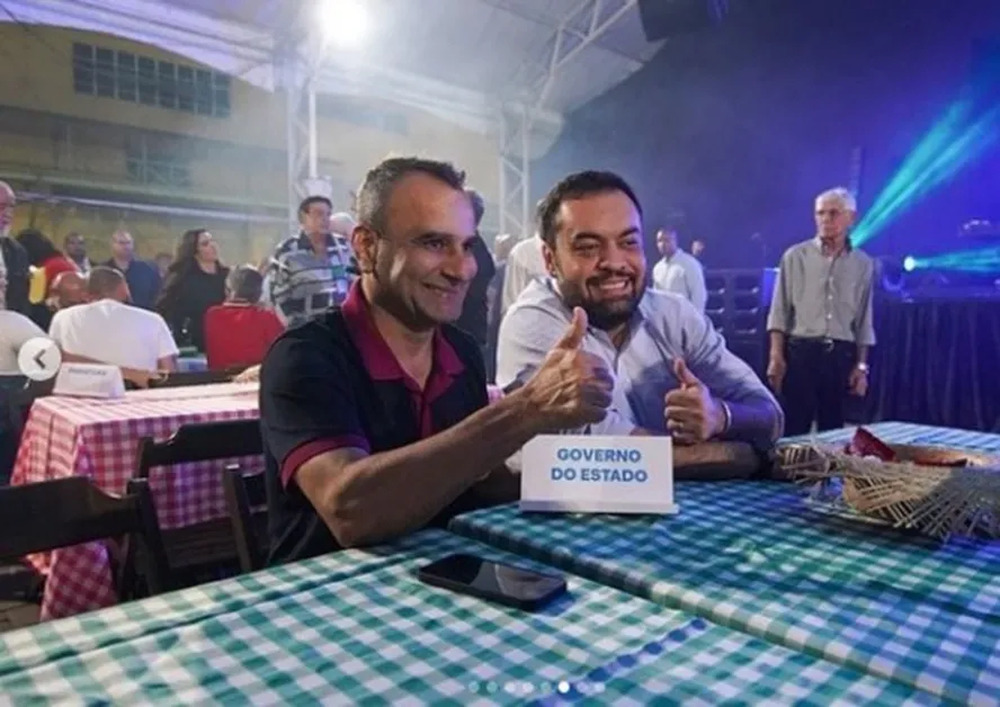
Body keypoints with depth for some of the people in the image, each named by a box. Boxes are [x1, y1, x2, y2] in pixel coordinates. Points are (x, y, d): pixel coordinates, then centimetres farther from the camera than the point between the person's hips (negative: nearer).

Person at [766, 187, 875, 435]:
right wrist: (776, 356, -8)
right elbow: (780, 311, -1)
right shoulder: (795, 256, 1)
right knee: (794, 426, -1)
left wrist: (861, 365, 7)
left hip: (841, 355, 3)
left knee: (833, 427, 10)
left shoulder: (863, 264, 8)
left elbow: (864, 321, 11)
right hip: (800, 350, -2)